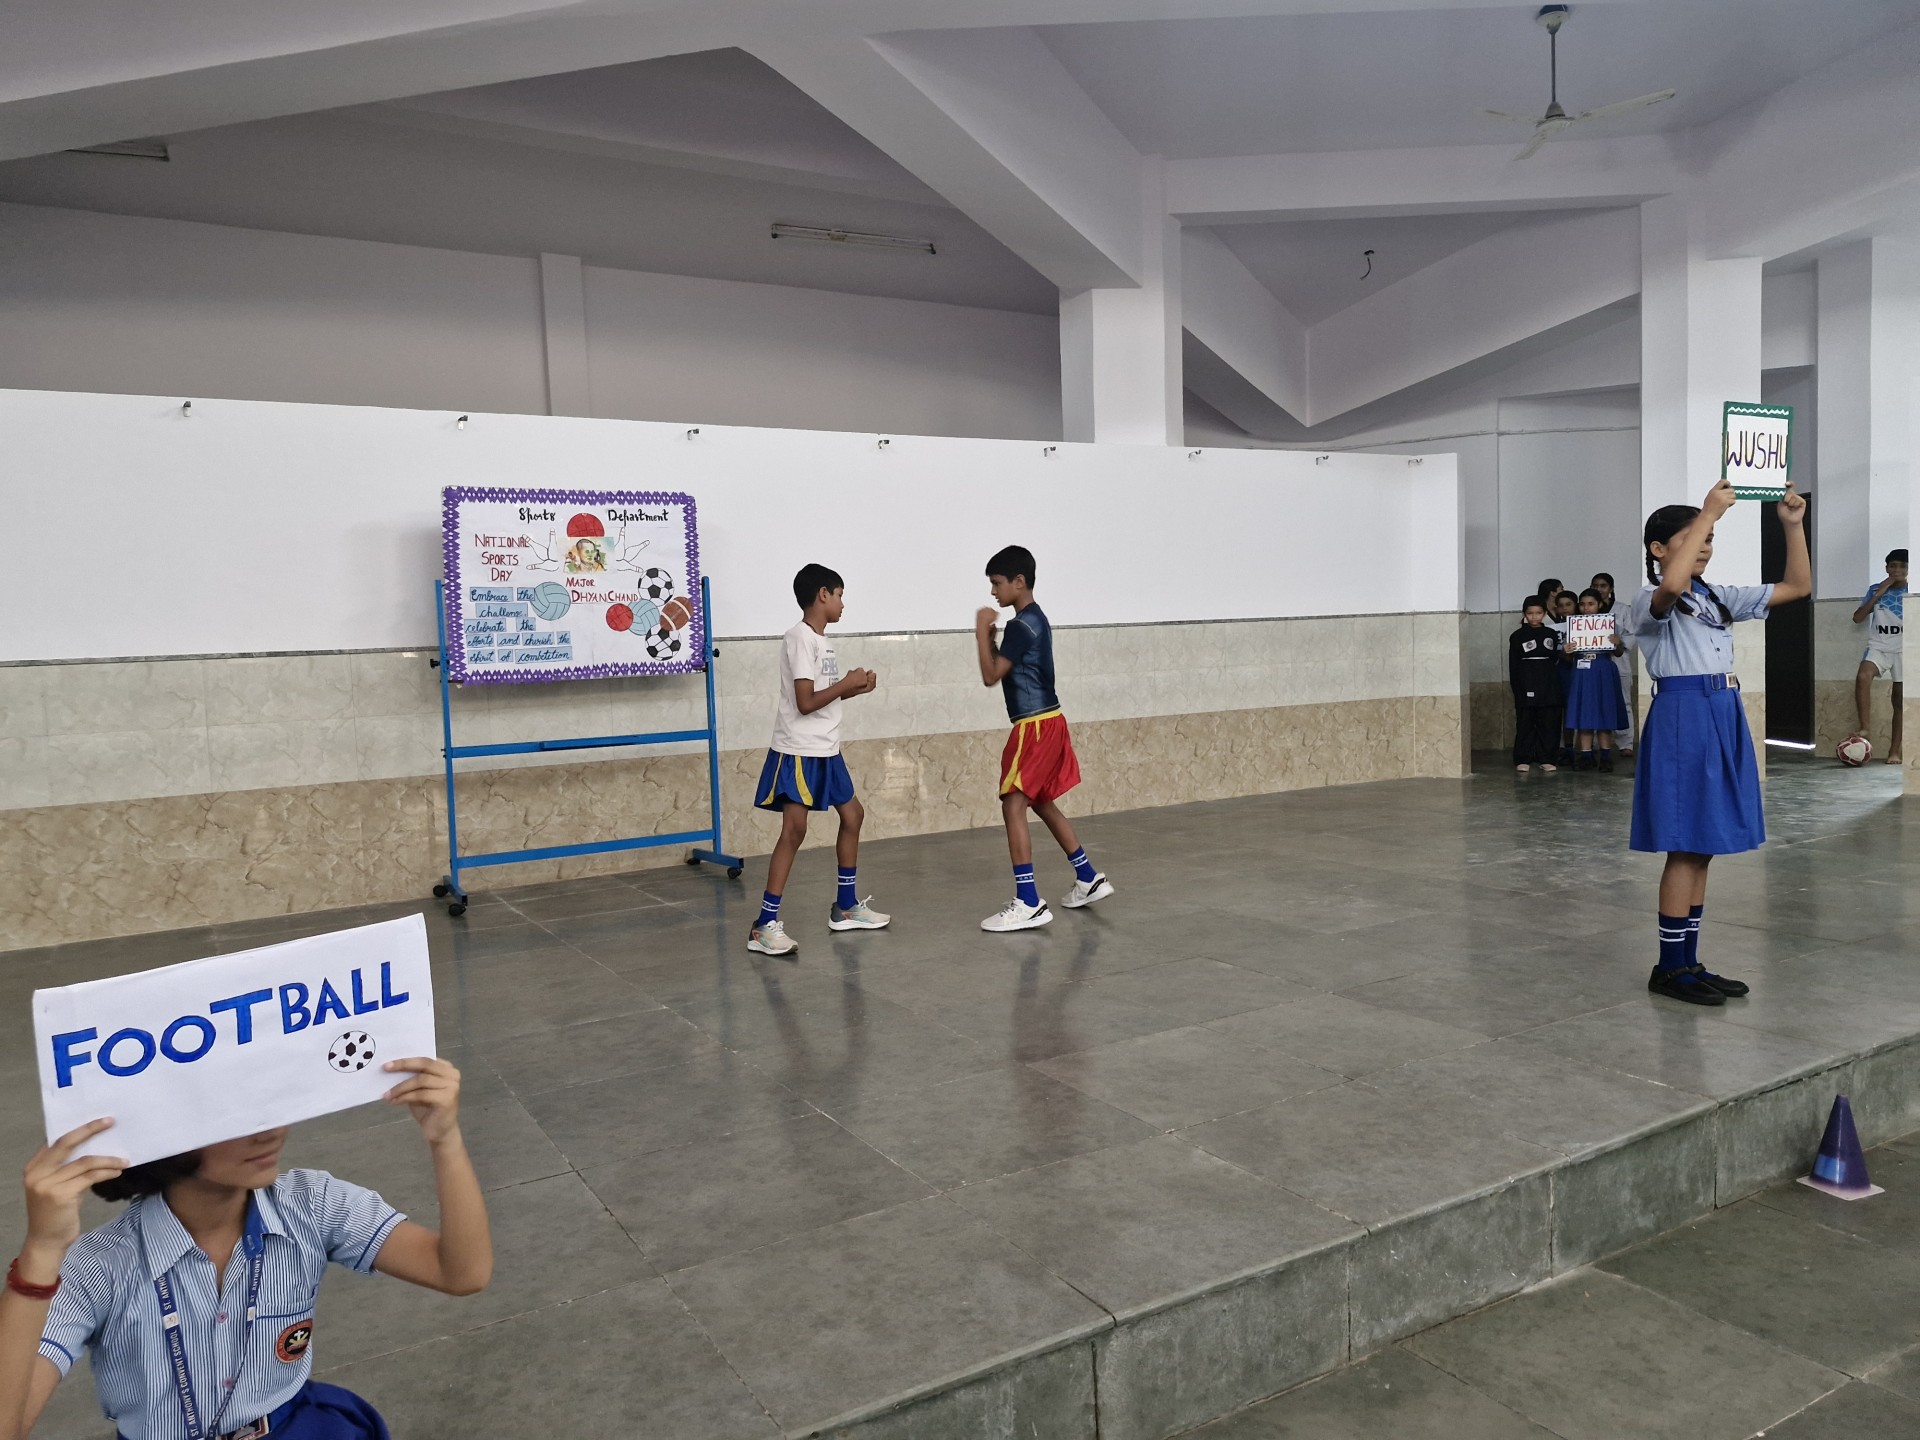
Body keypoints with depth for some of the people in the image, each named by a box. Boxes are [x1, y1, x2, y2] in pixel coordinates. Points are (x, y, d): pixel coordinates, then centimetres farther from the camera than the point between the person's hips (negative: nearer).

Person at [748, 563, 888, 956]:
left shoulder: (820, 640, 13)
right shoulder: (800, 639, -16)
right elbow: (805, 702, -21)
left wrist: (854, 688, 3)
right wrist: (848, 682, -12)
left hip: (826, 751, 10)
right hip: (798, 752, -10)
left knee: (852, 814, 17)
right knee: (794, 830, -13)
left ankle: (846, 907, 28)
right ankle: (765, 926, -9)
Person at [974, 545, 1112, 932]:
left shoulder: (1021, 625, -17)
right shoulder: (1035, 619, 15)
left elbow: (991, 676, -17)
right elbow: (1007, 669, 20)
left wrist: (981, 631, -12)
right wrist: (990, 637, 6)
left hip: (1035, 726, -10)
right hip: (1046, 722, 10)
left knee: (1013, 806, -11)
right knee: (1042, 804, 20)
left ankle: (1029, 904, -12)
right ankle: (1089, 879, 29)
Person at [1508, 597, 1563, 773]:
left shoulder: (1552, 634, 9)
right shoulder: (1517, 636, 1)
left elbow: (1557, 661, 12)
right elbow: (1513, 666, 0)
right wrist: (1516, 689, -6)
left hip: (1548, 686, 3)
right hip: (1526, 688, -3)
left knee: (1548, 723, 3)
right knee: (1525, 724, -1)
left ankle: (1545, 758, 11)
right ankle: (1522, 759, 3)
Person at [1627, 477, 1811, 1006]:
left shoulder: (1720, 599, 16)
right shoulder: (1649, 603, -8)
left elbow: (1798, 586, 15)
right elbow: (1672, 585, -33)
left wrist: (1793, 526, 2)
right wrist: (1709, 512, -27)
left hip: (1723, 718, 8)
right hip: (1682, 718, -8)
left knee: (1703, 848, 11)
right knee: (1686, 847, -5)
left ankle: (1688, 961, 19)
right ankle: (1669, 967, 5)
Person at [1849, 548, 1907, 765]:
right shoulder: (1876, 590, 7)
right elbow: (1858, 618, -1)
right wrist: (1878, 594, -7)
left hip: (1903, 650, 0)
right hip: (1878, 647, 0)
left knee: (1900, 698, 0)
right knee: (1863, 676, -32)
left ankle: (1894, 750, 3)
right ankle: (1864, 726, -27)